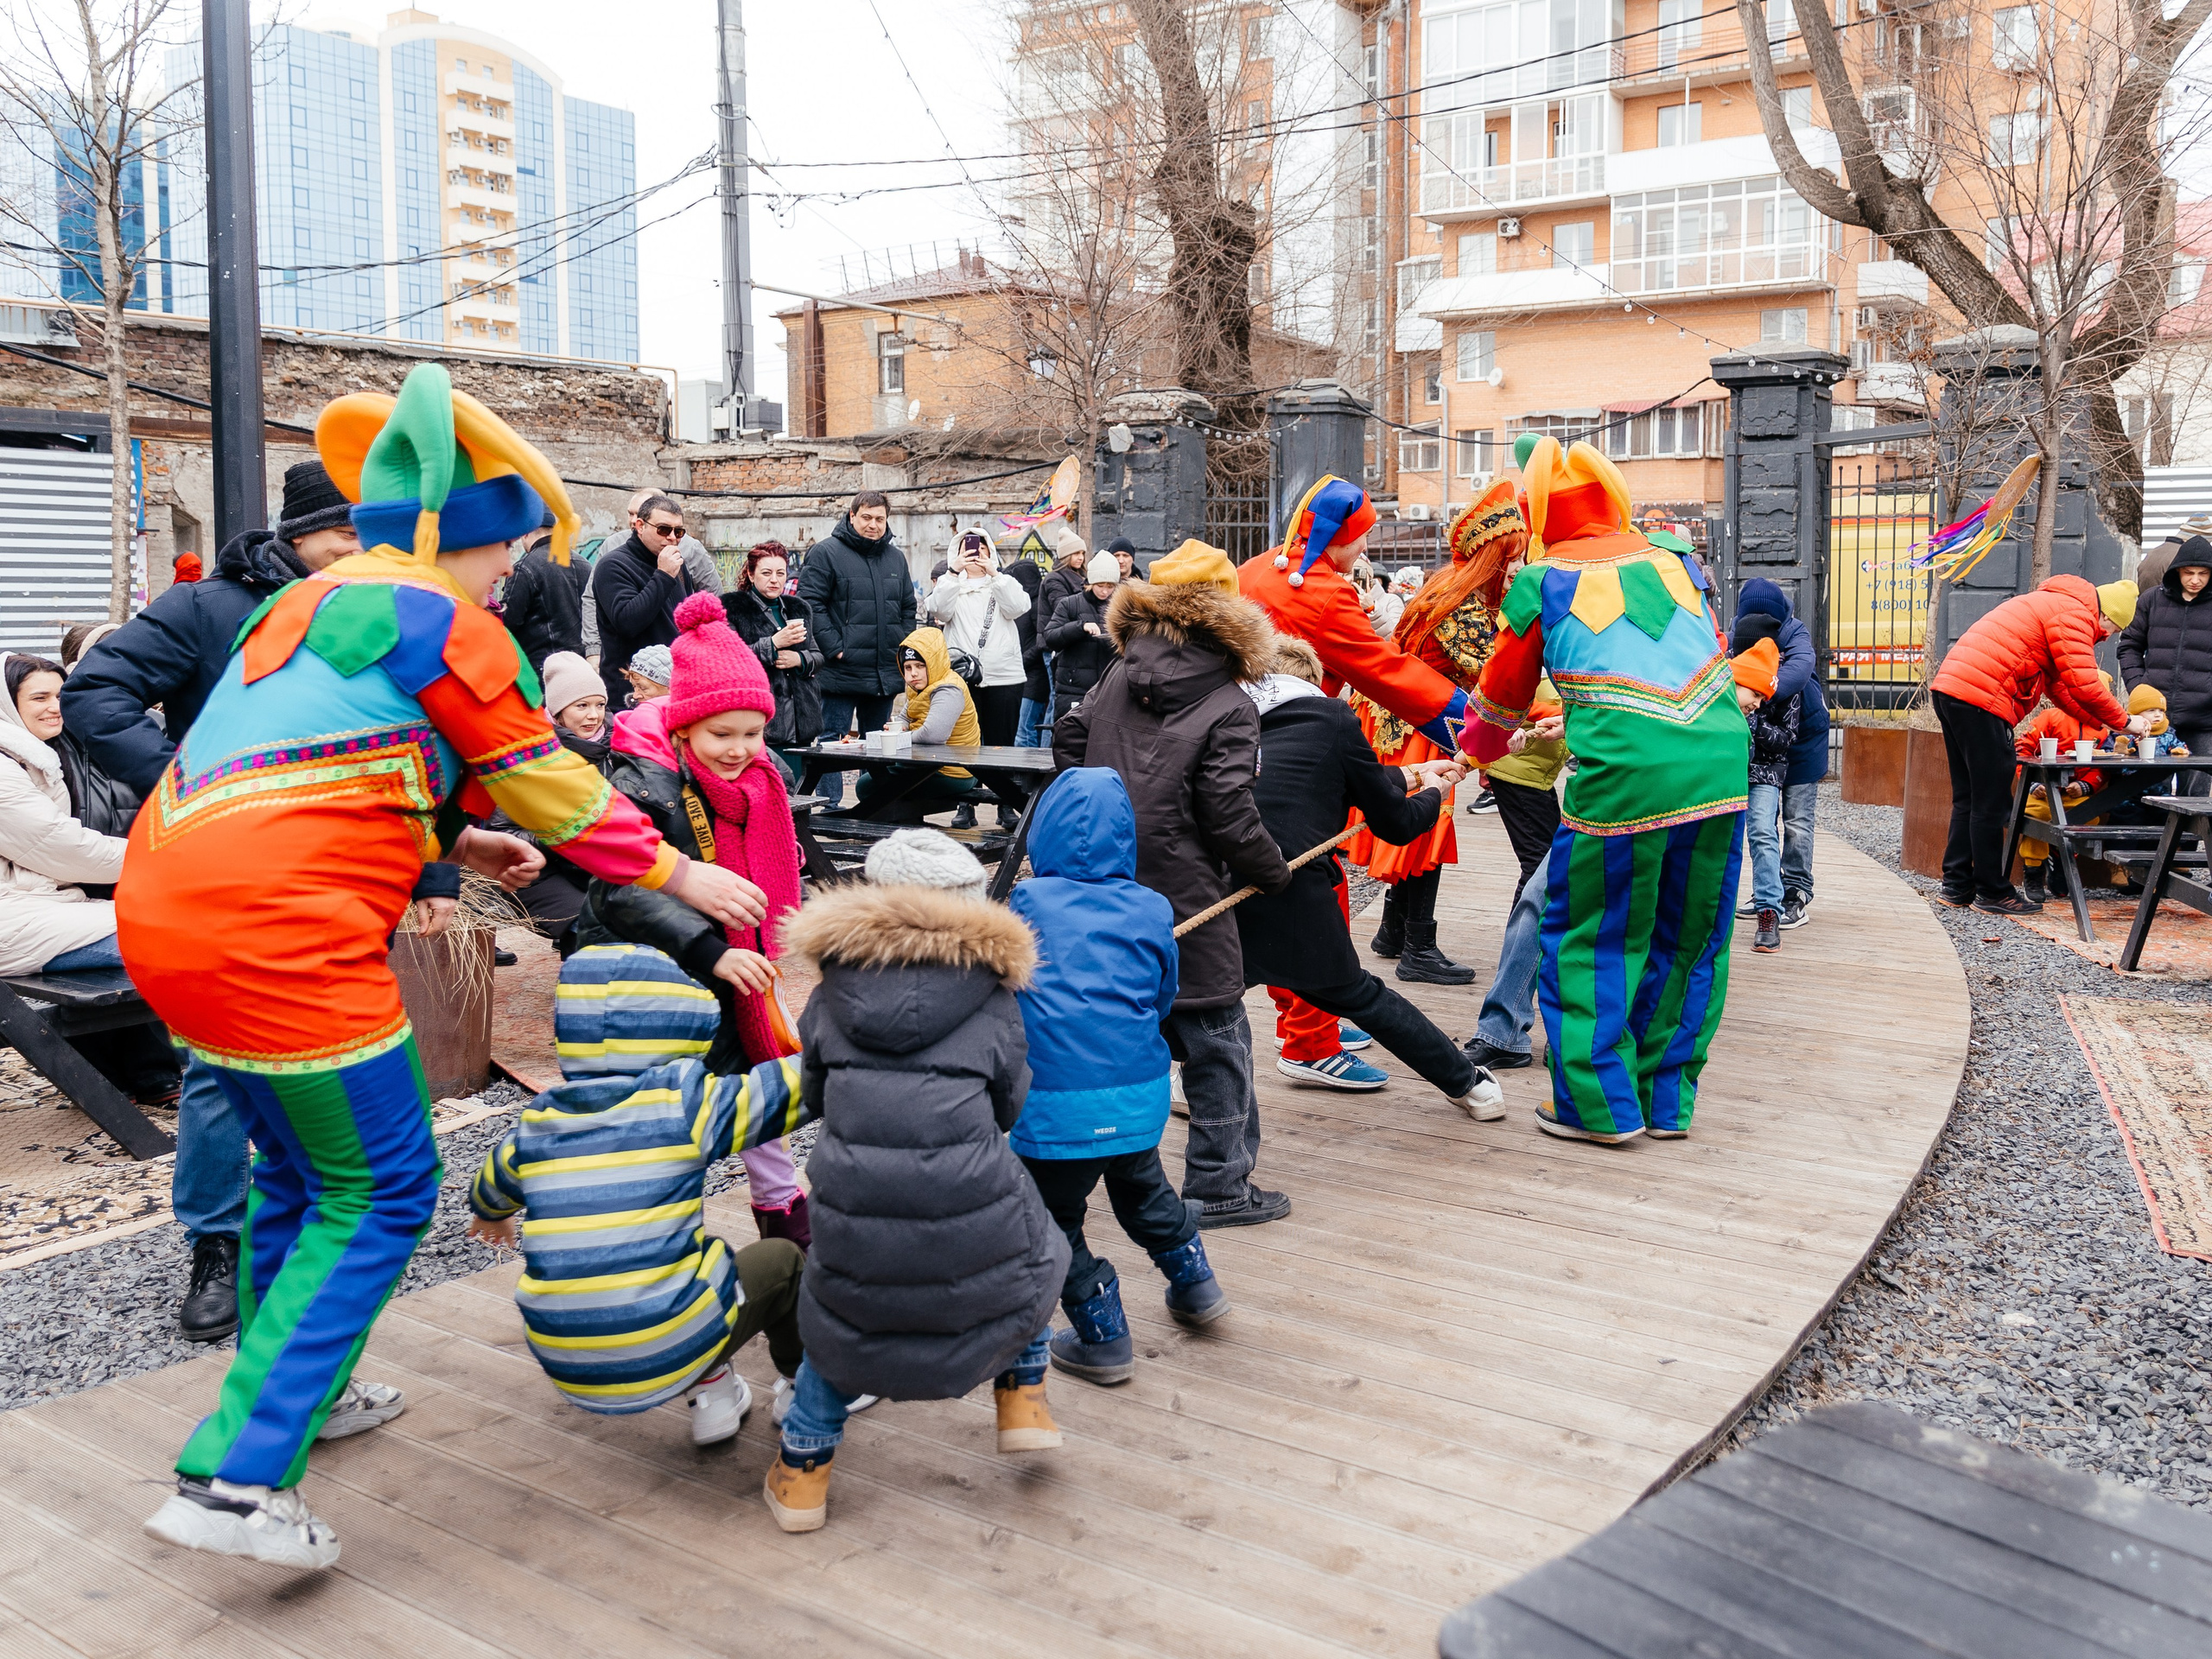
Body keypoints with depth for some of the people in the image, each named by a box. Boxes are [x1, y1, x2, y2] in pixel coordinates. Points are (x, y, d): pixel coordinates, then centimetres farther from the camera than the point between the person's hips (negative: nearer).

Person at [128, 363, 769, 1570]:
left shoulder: (308, 601, 22)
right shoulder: (444, 619, -5)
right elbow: (547, 784, -1)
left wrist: (455, 840, 29)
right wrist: (680, 875, 9)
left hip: (165, 910, 10)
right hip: (278, 934, -10)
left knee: (300, 1167, 25)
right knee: (378, 1195, 1)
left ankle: (293, 1394, 42)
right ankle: (237, 1480, 0)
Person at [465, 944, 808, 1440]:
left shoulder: (536, 1125, 5)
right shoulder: (685, 1103, -11)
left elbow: (491, 1188, 28)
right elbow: (802, 1082, -8)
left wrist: (489, 1215, 52)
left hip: (569, 1370, 5)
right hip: (669, 1354, -5)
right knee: (783, 1259, 20)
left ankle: (709, 1392, 26)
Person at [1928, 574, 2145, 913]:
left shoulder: (2053, 605, 29)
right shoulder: (2075, 615, -3)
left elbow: (2060, 687, 29)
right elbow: (2084, 686, -10)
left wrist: (2104, 724, 23)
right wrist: (2125, 721, 4)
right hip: (1980, 697, -10)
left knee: (1969, 798, 15)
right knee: (1992, 802, -2)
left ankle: (1957, 885, 19)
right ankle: (1993, 893, 4)